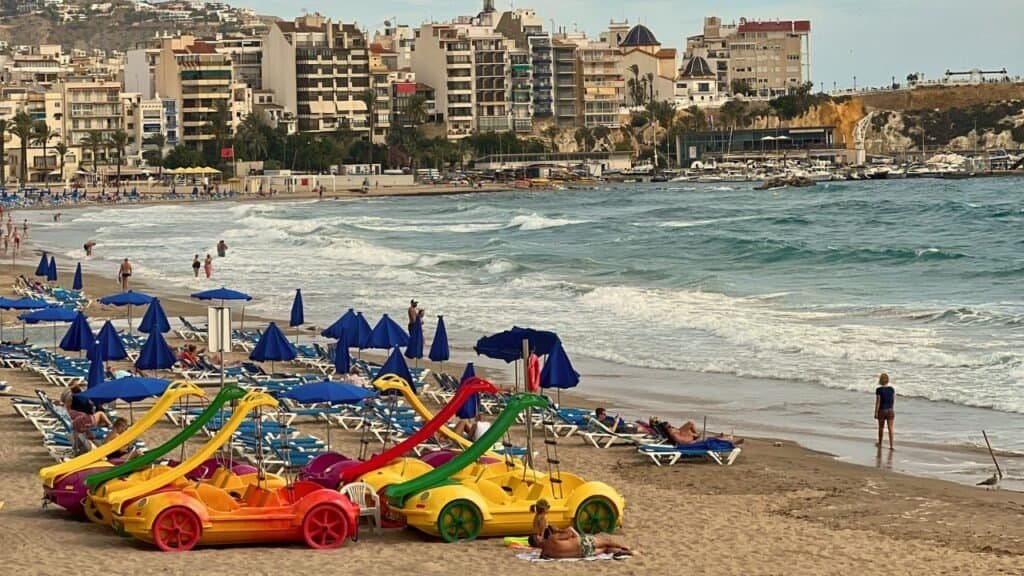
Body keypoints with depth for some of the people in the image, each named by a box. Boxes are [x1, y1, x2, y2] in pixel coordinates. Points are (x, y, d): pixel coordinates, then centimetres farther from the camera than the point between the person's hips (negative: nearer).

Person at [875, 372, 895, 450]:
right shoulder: (892, 389, -2)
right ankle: (891, 446, -5)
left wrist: (876, 412, -7)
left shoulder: (879, 390, -14)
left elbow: (878, 402, -13)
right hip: (890, 410, 2)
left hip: (882, 411, -2)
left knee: (881, 428, 16)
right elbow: (894, 400, 6)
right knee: (890, 429, 1)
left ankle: (880, 444, 30)